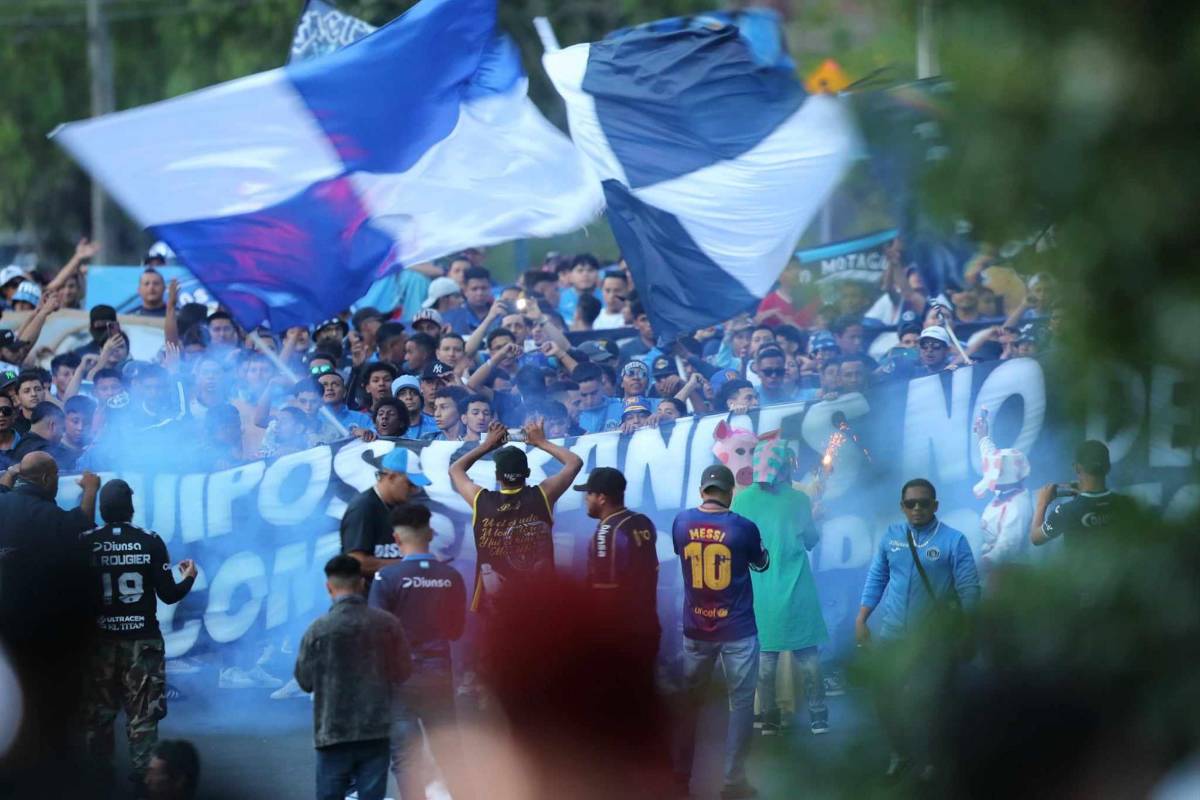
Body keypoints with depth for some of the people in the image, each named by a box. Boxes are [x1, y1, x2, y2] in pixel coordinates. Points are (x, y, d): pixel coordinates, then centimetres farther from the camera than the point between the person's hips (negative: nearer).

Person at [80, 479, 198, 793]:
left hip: (100, 640, 1)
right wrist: (188, 578, 16)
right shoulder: (151, 542, -5)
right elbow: (168, 595, -3)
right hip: (142, 640, -1)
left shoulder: (85, 543, -5)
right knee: (142, 717, 4)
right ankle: (141, 777, 0)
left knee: (98, 717, 10)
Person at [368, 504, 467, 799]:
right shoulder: (450, 577, -1)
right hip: (440, 677, 4)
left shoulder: (387, 578, -13)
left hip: (401, 679, -4)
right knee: (449, 754, 14)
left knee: (405, 758, -2)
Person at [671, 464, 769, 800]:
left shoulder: (682, 522, -5)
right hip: (737, 630, -3)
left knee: (689, 700, 16)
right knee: (741, 702, 4)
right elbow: (762, 564, 6)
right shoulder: (742, 527, -13)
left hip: (696, 628, 4)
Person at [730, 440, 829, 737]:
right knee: (807, 654, 6)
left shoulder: (742, 500, -4)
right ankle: (817, 717, 7)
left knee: (765, 655, 8)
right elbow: (811, 540, 5)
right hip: (795, 590, -1)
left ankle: (769, 719, 7)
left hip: (758, 591, 1)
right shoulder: (798, 499, -7)